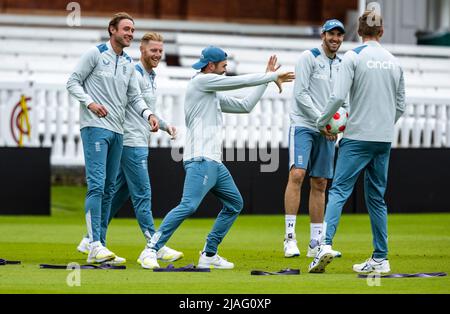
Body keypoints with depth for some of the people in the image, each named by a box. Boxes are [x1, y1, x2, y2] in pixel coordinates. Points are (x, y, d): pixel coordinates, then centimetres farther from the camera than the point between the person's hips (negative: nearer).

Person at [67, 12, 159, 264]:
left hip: (118, 131, 8)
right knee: (97, 185, -16)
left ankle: (99, 246, 13)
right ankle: (95, 247, -22)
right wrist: (90, 103, -19)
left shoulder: (129, 63, 15)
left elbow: (134, 96, 14)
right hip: (95, 127, -8)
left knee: (109, 189, 8)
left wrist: (149, 114, -4)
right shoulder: (96, 54, -3)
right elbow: (73, 82, -3)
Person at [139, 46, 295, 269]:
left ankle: (209, 255, 18)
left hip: (214, 163, 11)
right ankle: (152, 250, -23)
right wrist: (272, 76, 7)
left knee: (234, 204, 17)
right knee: (189, 206, -23)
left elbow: (245, 106, 26)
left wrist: (268, 79, 26)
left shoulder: (214, 95, 24)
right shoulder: (202, 81, -3)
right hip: (200, 160, -11)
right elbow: (241, 81, -5)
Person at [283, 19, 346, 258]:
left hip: (327, 132, 6)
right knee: (297, 174, -20)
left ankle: (316, 243, 10)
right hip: (303, 125, -6)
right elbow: (301, 93, -11)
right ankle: (290, 237, -20)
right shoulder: (309, 58, -5)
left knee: (320, 184, 6)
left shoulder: (341, 65, 13)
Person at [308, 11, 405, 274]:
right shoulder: (394, 62, 10)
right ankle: (380, 259, 9)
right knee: (377, 197, 11)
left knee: (339, 190, -7)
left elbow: (338, 96, -14)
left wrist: (322, 123, 1)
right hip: (385, 139, 5)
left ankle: (326, 244, -25)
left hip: (358, 137, -5)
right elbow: (400, 107, 14)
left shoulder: (354, 57, -6)